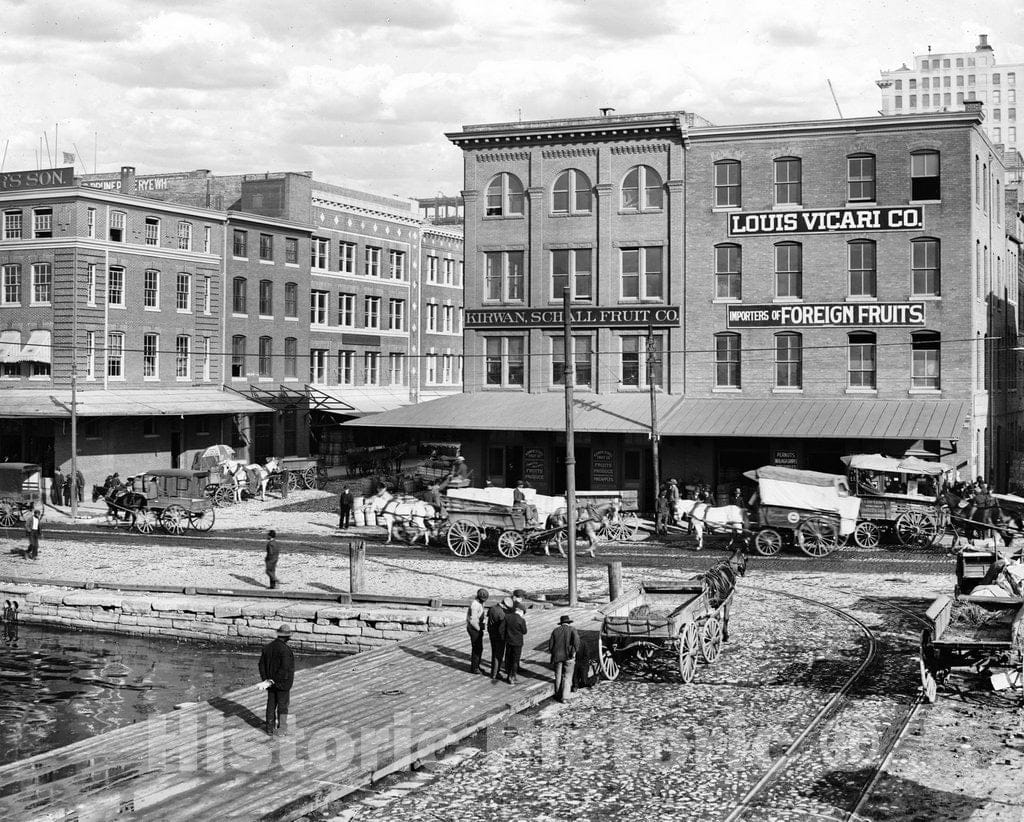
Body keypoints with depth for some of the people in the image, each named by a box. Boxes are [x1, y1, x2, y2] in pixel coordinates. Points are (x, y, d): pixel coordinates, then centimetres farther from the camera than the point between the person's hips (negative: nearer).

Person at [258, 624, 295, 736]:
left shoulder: (268, 646, -1)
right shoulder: (285, 649, -23)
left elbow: (262, 664, -1)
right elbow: (285, 668, -29)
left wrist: (266, 679, -3)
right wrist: (274, 680, -18)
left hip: (271, 682, 6)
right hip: (283, 683, -6)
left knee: (271, 705, 15)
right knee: (282, 706, 8)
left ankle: (270, 729, 21)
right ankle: (281, 729, 16)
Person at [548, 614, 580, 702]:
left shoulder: (555, 631, 8)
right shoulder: (572, 629, 0)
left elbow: (550, 645, 2)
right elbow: (576, 640, -19)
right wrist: (574, 651, -11)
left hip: (557, 656, 3)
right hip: (568, 657, -3)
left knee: (558, 676, 14)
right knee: (567, 677, 3)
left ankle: (558, 695, 19)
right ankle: (564, 697, -2)